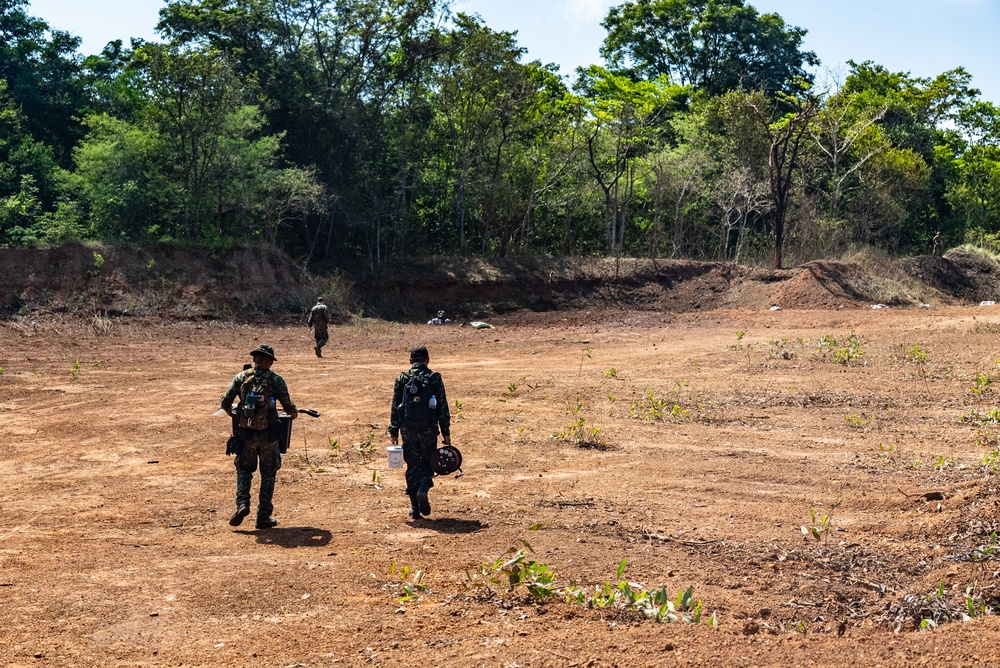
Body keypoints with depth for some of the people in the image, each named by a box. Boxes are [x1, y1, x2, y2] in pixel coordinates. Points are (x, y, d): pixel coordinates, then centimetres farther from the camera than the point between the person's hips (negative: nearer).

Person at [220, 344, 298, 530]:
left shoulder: (241, 377, 0)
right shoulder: (276, 380, -5)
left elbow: (225, 402, -2)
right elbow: (288, 407, -7)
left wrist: (231, 411, 21)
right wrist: (294, 413, 16)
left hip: (246, 433, 1)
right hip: (268, 434, -1)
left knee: (244, 469, 20)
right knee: (268, 474, 11)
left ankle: (242, 503, -3)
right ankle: (263, 517, 12)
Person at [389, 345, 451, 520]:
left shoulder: (402, 379, 3)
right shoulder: (435, 378, 0)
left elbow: (395, 407, 2)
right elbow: (443, 407, 1)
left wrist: (394, 432, 7)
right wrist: (446, 432, 6)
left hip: (408, 429, 1)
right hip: (428, 429, -1)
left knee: (412, 466, 9)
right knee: (428, 463, 13)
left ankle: (415, 507, 9)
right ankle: (423, 490, -15)